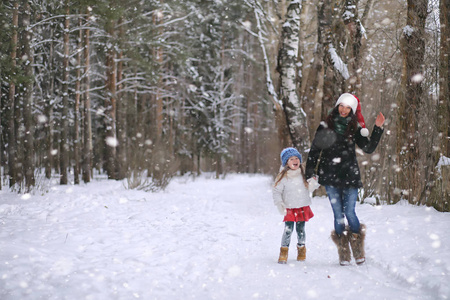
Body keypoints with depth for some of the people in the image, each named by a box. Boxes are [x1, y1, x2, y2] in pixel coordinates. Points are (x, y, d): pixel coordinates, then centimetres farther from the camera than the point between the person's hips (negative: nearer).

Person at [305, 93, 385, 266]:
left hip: (349, 176, 0)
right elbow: (314, 151, 9)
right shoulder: (326, 126, 7)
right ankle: (343, 254, 10)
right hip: (330, 177, 0)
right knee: (338, 214, 1)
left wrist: (378, 128, -8)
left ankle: (358, 251, 11)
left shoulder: (355, 128, 8)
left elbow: (368, 148, 1)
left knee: (349, 213, -7)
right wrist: (310, 173, 3)